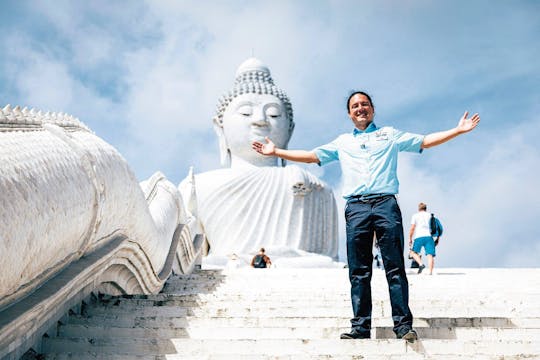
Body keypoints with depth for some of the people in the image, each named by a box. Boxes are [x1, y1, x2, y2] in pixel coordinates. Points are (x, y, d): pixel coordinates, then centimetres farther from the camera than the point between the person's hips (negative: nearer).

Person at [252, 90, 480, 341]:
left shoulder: (389, 134, 19)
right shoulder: (342, 142, 24)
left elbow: (425, 141, 16)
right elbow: (312, 156, 23)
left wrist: (458, 130, 8)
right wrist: (276, 151, 19)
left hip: (386, 205, -2)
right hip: (356, 208, 2)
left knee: (395, 268, -6)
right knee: (359, 271, -1)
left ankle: (403, 325, -5)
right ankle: (360, 327, 1)